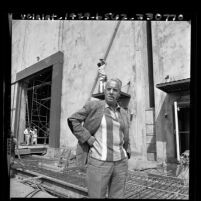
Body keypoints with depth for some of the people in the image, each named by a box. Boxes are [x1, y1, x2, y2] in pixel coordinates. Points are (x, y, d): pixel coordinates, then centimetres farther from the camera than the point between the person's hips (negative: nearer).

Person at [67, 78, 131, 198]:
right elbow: (72, 120, -6)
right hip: (98, 162, -5)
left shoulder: (123, 113, 9)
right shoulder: (93, 106, -7)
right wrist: (88, 139, -12)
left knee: (117, 196, 12)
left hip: (120, 163, 5)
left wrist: (126, 156, 13)